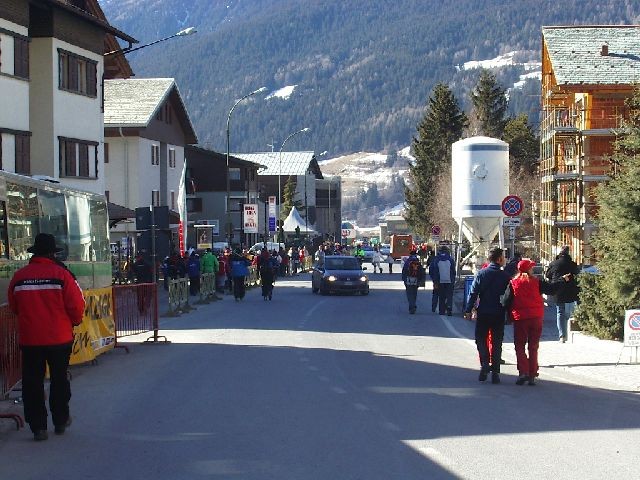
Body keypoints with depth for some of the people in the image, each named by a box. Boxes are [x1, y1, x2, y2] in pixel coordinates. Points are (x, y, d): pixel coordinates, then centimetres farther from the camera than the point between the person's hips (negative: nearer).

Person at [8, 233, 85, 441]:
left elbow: (13, 307, 10)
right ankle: (61, 421, 26)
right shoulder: (61, 274, -11)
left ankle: (38, 426, 5)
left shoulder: (19, 276, -2)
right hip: (59, 338, -1)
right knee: (59, 379, 16)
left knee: (32, 383, 8)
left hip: (29, 339, 1)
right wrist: (74, 322, 10)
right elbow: (76, 305, -10)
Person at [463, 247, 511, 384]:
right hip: (499, 314, 0)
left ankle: (485, 364, -10)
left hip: (483, 313, 0)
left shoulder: (481, 274, -3)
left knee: (481, 339, 12)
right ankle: (495, 372, 6)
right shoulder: (505, 276, -4)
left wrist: (468, 310, -2)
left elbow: (473, 293, -6)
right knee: (496, 342, 8)